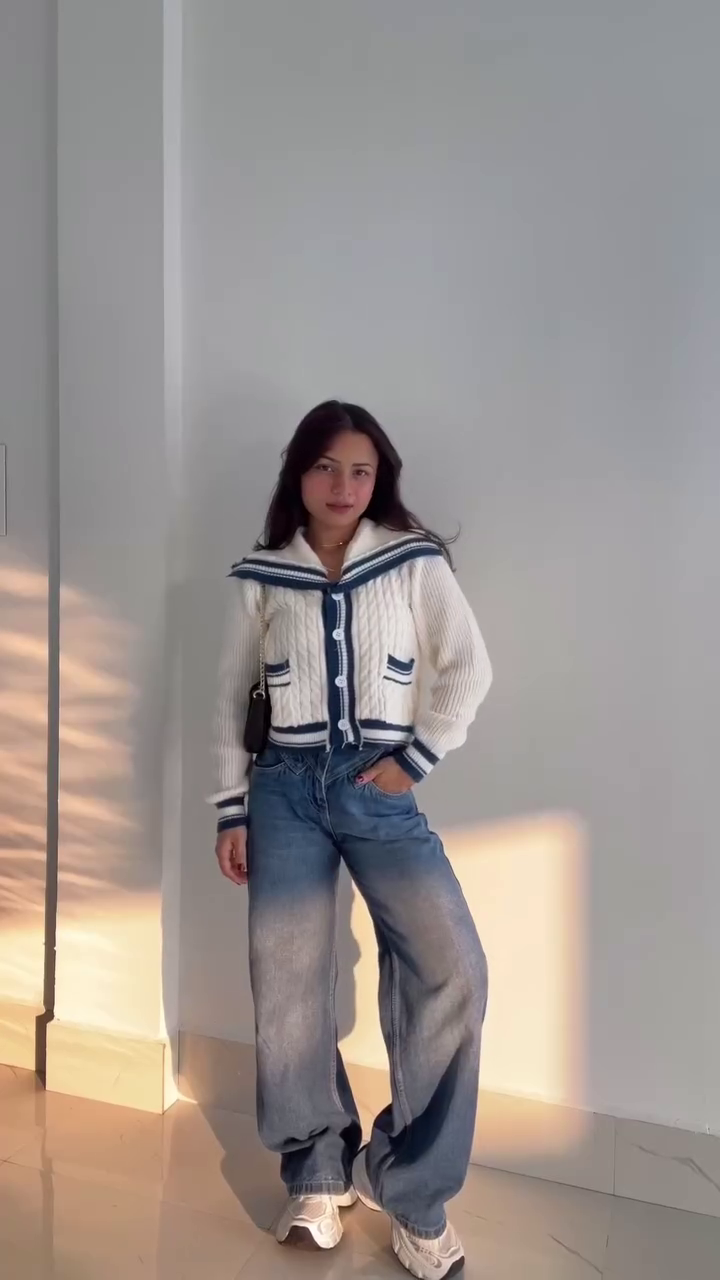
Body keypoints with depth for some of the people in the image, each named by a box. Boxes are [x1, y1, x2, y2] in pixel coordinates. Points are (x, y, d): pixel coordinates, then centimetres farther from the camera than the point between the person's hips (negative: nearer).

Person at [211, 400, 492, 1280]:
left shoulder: (415, 562, 2)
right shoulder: (260, 577, 6)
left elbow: (470, 669, 3)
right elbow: (232, 696, 10)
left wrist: (415, 758, -5)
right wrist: (231, 810, 6)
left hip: (379, 789, -1)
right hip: (286, 787, 2)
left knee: (454, 971, -16)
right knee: (287, 985, 1)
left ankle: (405, 1182, 7)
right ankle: (319, 1174, 26)